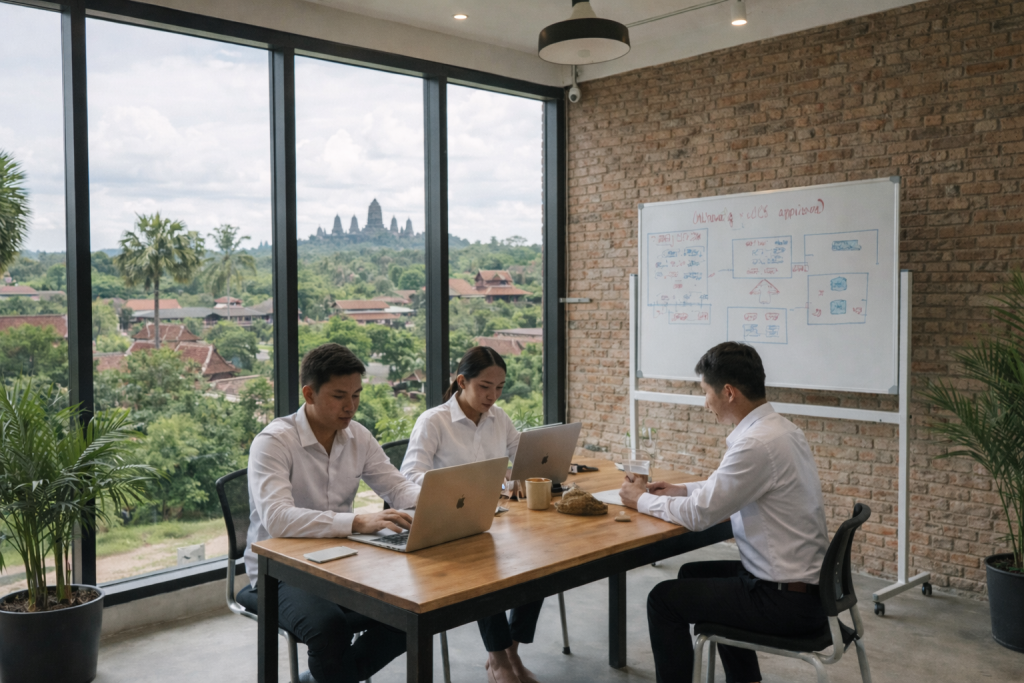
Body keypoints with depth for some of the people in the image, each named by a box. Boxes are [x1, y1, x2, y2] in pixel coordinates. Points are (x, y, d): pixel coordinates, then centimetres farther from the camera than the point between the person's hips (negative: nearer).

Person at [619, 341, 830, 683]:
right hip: (804, 581, 9)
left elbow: (698, 515, -19)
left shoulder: (758, 443, -26)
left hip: (787, 601, -9)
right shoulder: (778, 427, 4)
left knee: (664, 599, 0)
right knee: (694, 575, 26)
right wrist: (682, 489, 14)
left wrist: (641, 500, -4)